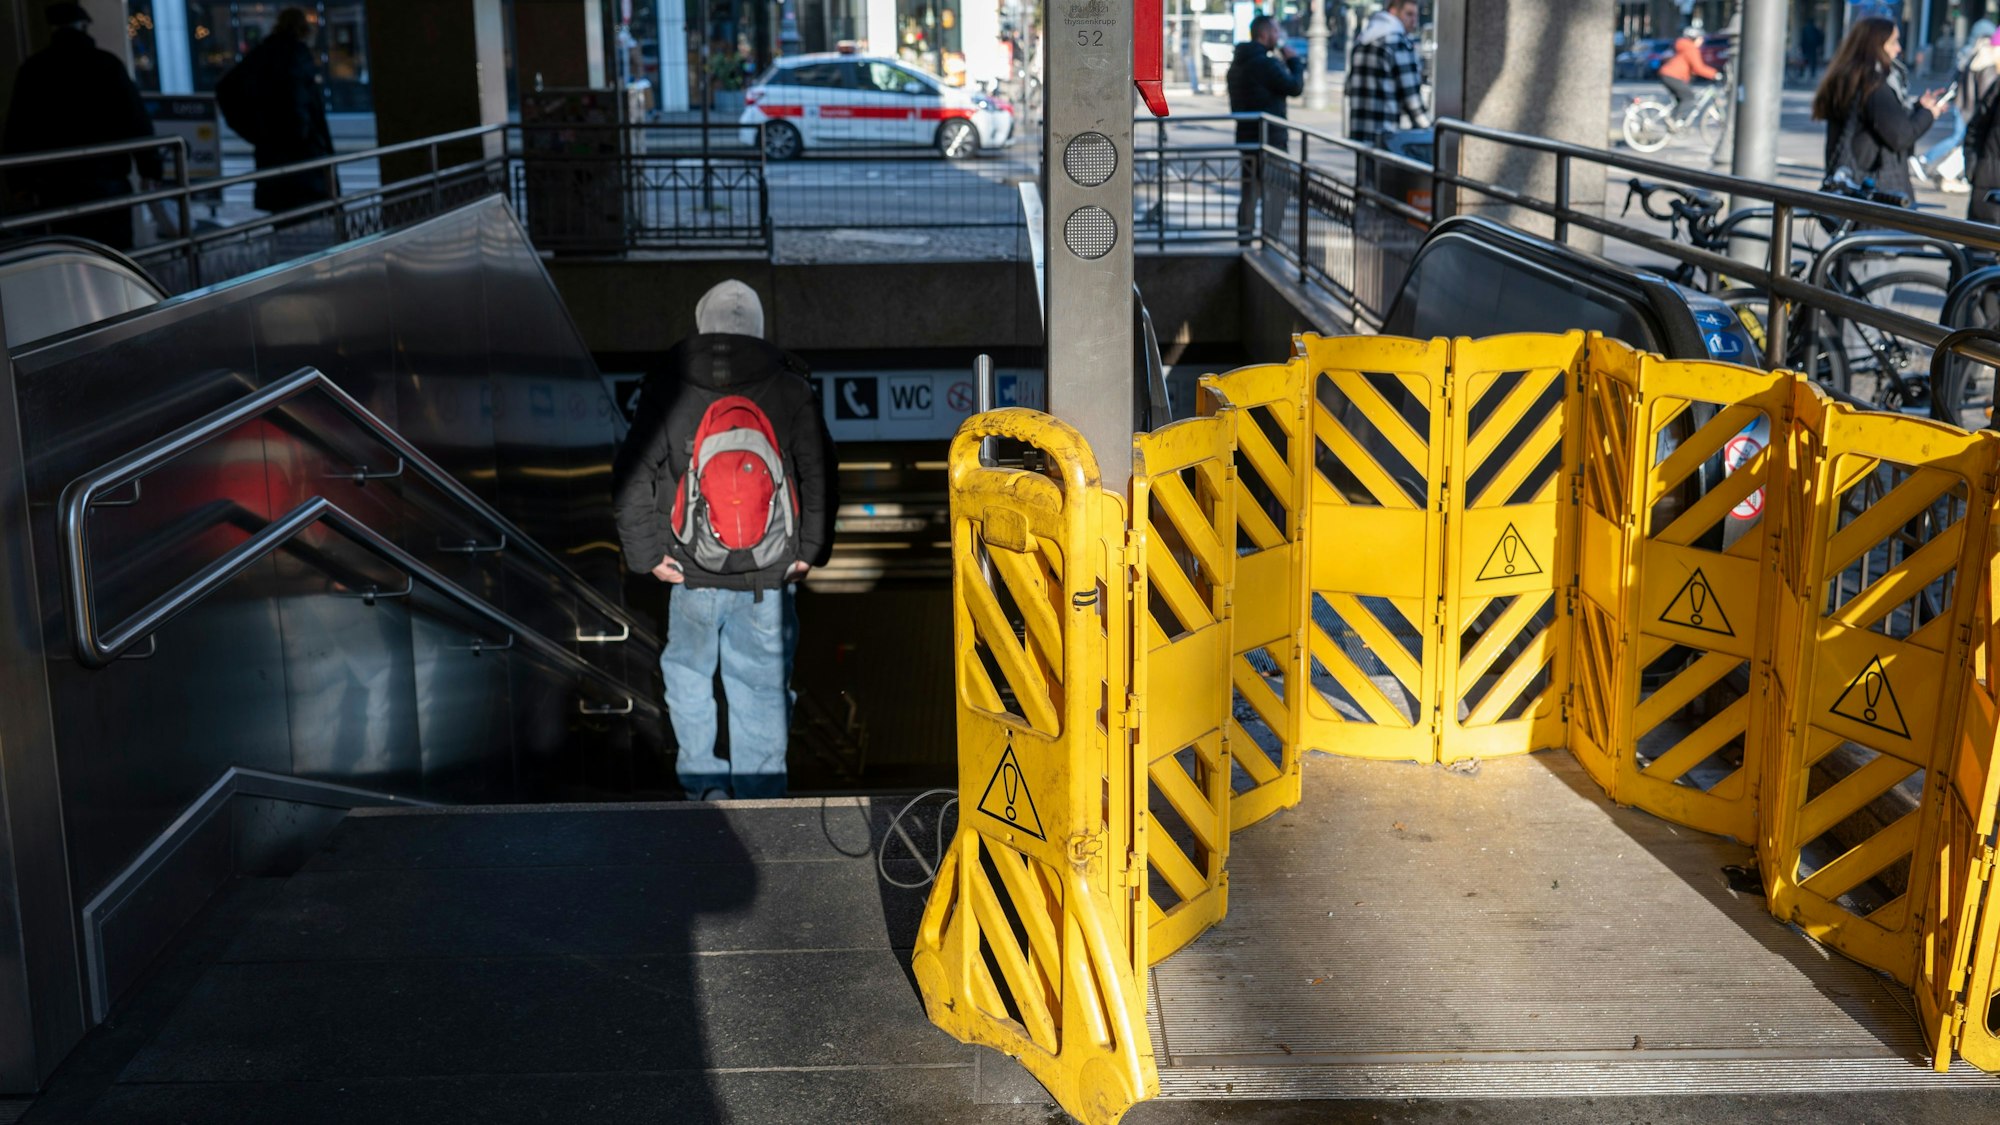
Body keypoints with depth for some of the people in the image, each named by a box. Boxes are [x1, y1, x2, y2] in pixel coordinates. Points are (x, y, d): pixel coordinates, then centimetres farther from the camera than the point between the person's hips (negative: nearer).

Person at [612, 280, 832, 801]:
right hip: (769, 573, 0)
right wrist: (811, 549, 10)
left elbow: (633, 476, -2)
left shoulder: (666, 390, -2)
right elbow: (819, 474, 1)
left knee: (688, 671, 19)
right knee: (762, 683, 8)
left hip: (692, 569, 0)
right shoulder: (790, 390, -1)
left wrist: (646, 552, 5)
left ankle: (705, 785, 20)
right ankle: (760, 796, 12)